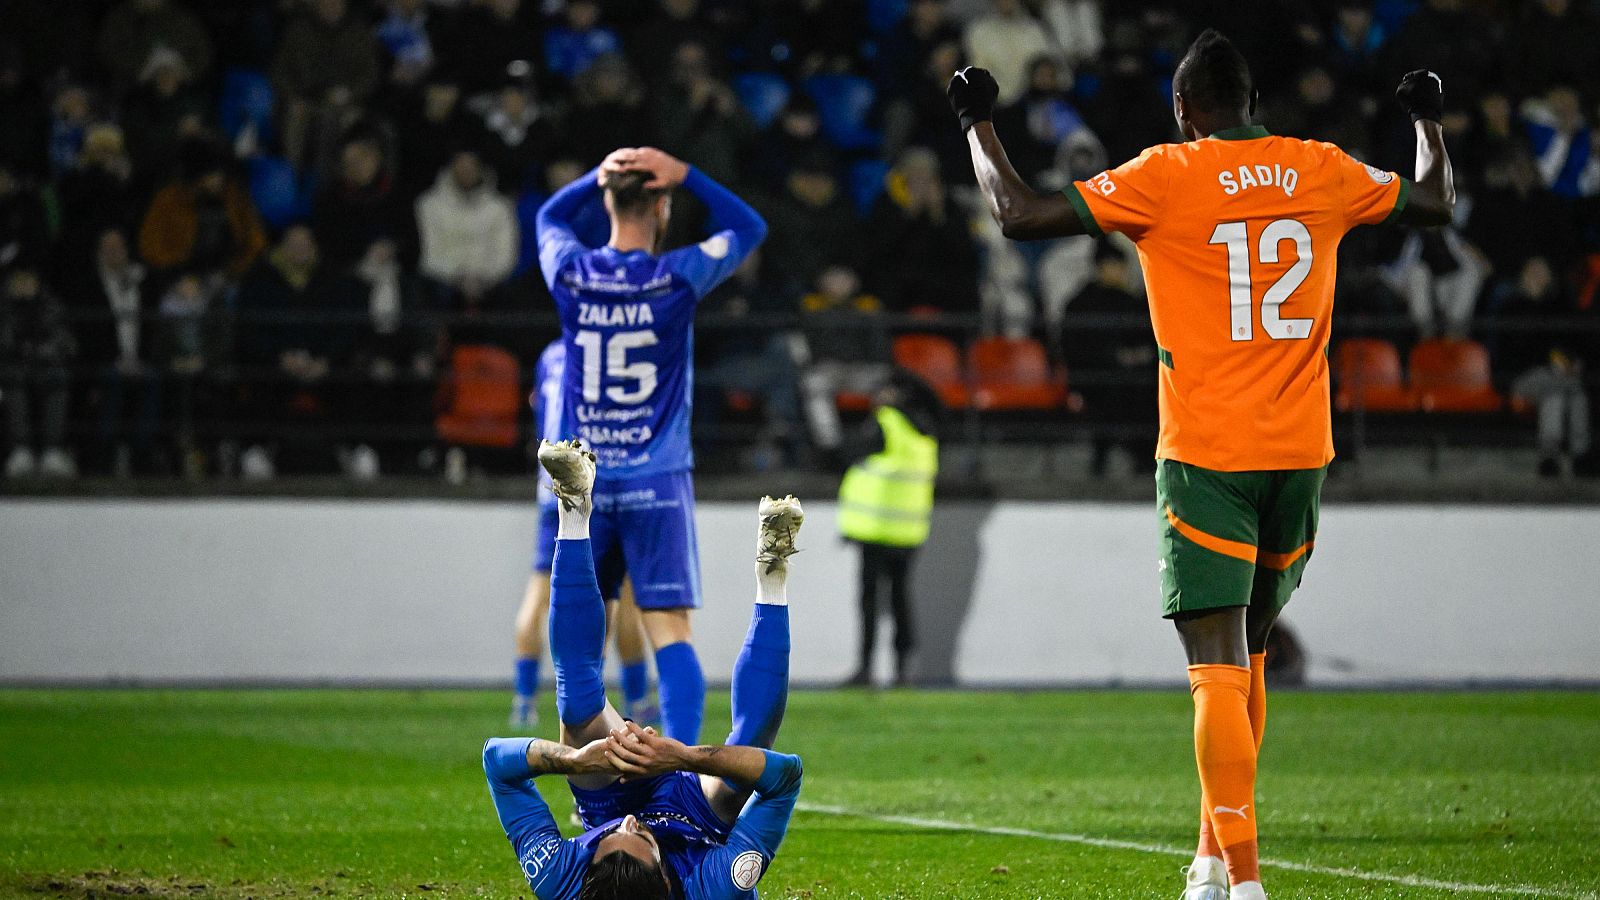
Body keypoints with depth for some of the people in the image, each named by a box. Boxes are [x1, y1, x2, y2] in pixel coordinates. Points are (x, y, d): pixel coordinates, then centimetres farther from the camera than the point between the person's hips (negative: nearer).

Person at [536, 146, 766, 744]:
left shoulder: (572, 274, -1)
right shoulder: (678, 278, -7)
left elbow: (550, 217, 23)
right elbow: (748, 227, 11)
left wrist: (600, 175, 10)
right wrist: (684, 176, 4)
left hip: (583, 485, 3)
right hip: (657, 481, -3)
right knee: (670, 631, -7)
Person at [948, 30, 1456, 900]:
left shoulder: (1166, 177, -6)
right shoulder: (1321, 171, 6)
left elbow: (1019, 214, -7)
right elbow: (1434, 203, 24)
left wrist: (978, 125, 9)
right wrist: (1428, 120, 43)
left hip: (1207, 458, -5)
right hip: (1300, 453, 5)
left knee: (1220, 667, -8)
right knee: (1247, 656, 19)